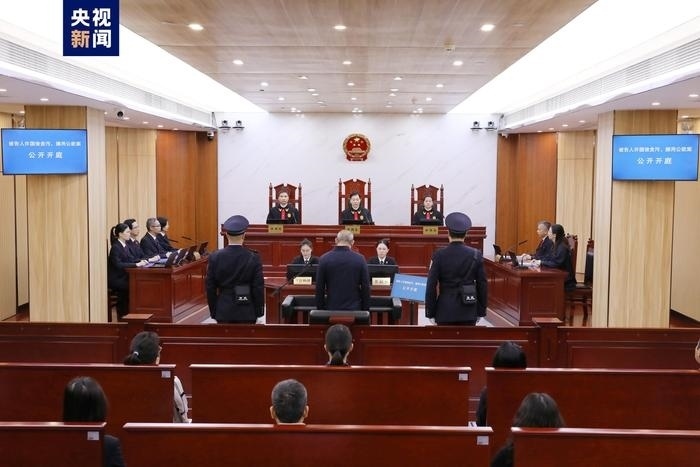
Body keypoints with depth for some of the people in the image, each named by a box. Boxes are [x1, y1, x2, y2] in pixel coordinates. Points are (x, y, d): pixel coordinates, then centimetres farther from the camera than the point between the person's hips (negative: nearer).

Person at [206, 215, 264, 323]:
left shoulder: (215, 257, -5)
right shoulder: (253, 258, -9)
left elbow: (210, 288, 0)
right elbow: (258, 288, -7)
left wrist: (213, 313, 10)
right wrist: (259, 314, 3)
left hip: (223, 311, 1)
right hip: (246, 312, -1)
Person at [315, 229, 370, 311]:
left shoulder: (324, 259, -3)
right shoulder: (360, 259, -4)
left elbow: (319, 288, 0)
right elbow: (365, 287, -1)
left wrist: (320, 309, 9)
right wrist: (365, 310, 8)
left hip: (332, 308, 0)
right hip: (354, 308, 0)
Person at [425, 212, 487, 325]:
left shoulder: (439, 255, -8)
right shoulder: (476, 255, -3)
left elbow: (431, 286, -6)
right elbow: (482, 285, 1)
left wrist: (430, 313, 2)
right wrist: (481, 311, 11)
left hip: (445, 311, -1)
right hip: (468, 311, 1)